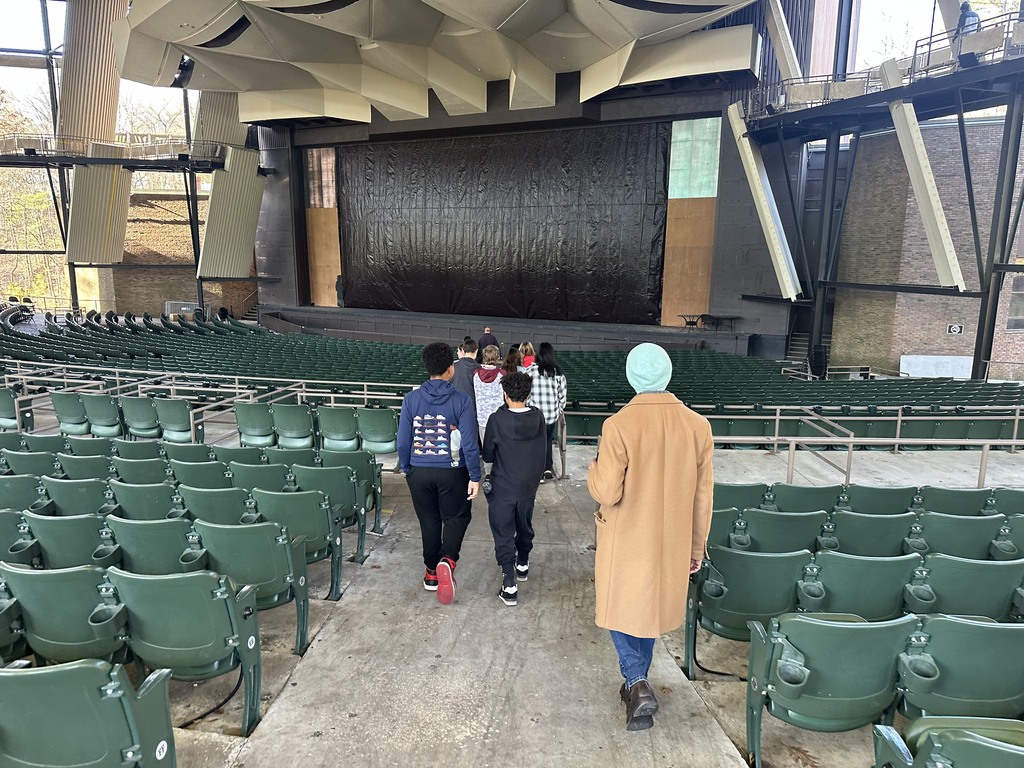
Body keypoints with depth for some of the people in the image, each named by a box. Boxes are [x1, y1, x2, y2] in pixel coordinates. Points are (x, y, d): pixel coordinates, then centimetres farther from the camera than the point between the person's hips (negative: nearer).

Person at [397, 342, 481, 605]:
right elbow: (469, 443, -13)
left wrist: (407, 470, 13)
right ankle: (447, 560, -10)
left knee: (429, 520, 17)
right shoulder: (461, 400, -12)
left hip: (419, 472, 3)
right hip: (452, 472, -2)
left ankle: (432, 573, 28)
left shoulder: (411, 399, -5)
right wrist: (475, 476, -5)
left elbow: (403, 441, -1)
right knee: (456, 517, 15)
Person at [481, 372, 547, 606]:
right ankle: (523, 565, 43)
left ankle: (509, 585, -2)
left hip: (502, 488, -4)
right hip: (529, 485, 4)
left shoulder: (497, 420, -18)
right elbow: (541, 453, 4)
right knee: (524, 526, 24)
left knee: (503, 533, 4)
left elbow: (487, 455, -8)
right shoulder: (538, 418, -8)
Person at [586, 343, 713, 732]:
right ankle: (637, 685, 38)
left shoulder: (618, 426, -21)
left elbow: (606, 493, -20)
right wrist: (697, 547, 12)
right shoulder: (698, 426, -7)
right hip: (671, 544, 4)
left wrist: (595, 468, 2)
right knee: (650, 609, 23)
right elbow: (702, 497, 0)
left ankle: (638, 684, 2)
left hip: (626, 544, -4)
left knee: (620, 608, 17)